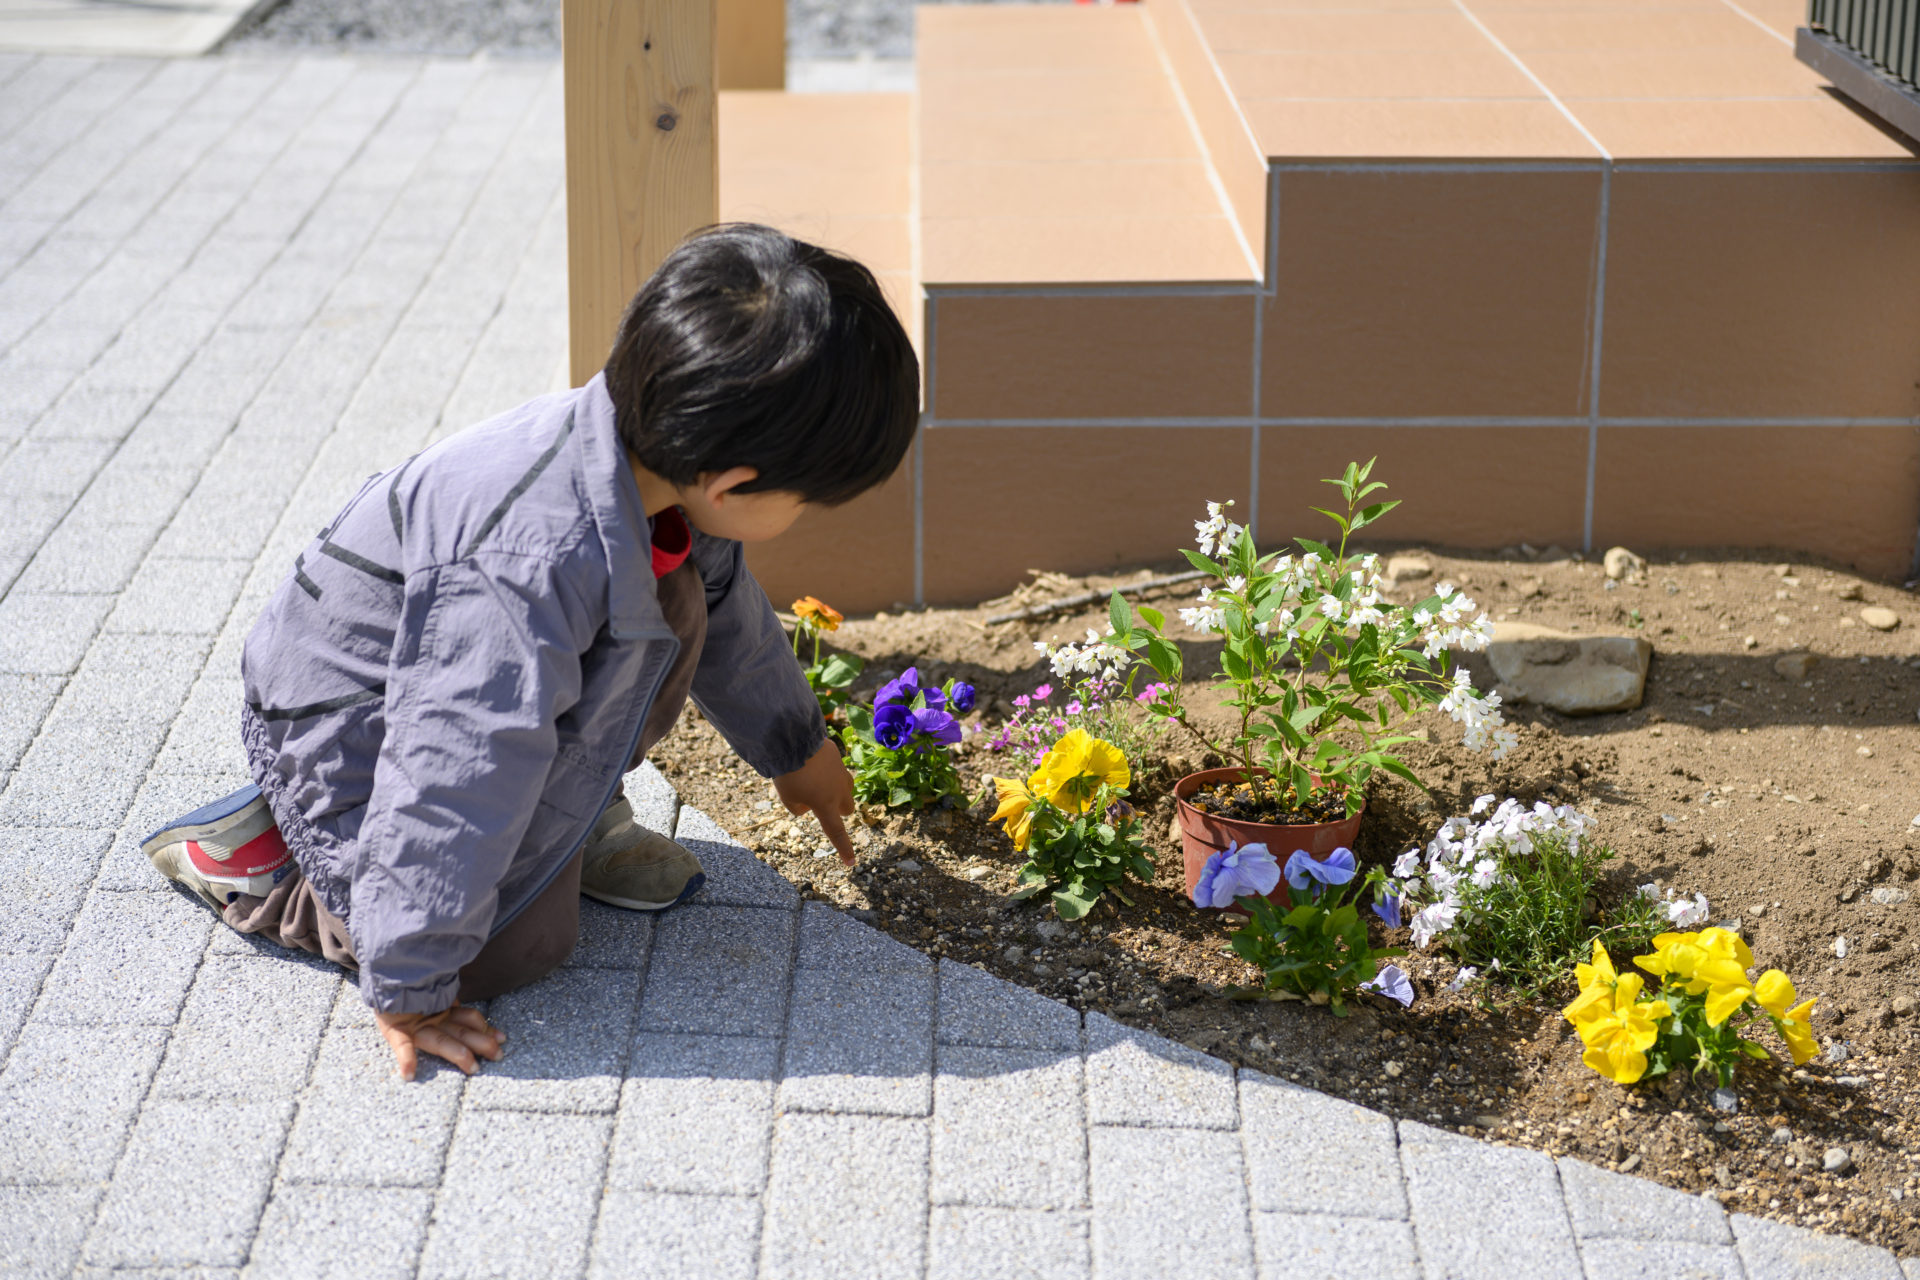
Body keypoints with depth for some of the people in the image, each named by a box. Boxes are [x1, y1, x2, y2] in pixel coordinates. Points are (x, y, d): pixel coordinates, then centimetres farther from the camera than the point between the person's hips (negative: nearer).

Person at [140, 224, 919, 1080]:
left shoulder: (662, 467, -14)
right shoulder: (533, 566, -42)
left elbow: (730, 611, 10)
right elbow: (455, 776, -36)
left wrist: (796, 751, 26)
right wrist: (408, 991, -27)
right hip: (349, 727, -8)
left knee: (678, 604, -7)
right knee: (515, 949, -14)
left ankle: (574, 819, 12)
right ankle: (262, 851, 3)